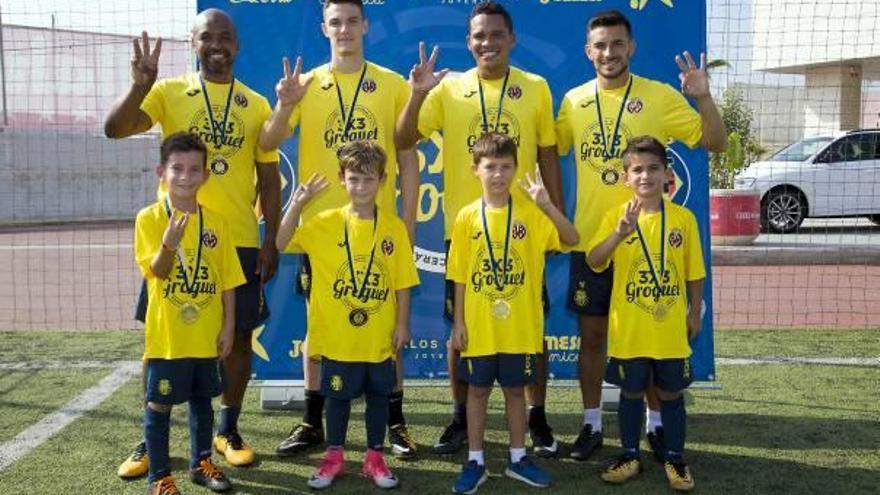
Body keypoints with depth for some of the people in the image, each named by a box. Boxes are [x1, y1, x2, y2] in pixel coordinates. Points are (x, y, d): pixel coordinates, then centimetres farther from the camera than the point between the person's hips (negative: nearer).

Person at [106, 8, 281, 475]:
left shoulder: (256, 105, 6)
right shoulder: (169, 92, 2)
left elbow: (269, 179, 7)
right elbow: (114, 129, -12)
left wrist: (271, 241, 1)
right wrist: (140, 84, -27)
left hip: (239, 240, 1)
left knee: (238, 336, 7)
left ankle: (228, 430, 25)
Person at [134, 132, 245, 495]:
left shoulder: (215, 221, 2)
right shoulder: (150, 218, -7)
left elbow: (228, 279, 4)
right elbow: (157, 271, -15)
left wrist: (228, 325, 1)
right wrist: (169, 243, -35)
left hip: (206, 333, 3)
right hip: (167, 333, -3)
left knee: (202, 398, 16)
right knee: (159, 403, 5)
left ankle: (201, 463, 33)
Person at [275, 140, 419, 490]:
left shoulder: (394, 227, -4)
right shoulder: (326, 222, -4)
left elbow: (402, 282, -1)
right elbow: (283, 243, -11)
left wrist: (402, 324, -3)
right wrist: (297, 204, -22)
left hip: (379, 337, 1)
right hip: (337, 335, 0)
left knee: (378, 394, 13)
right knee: (338, 395, 13)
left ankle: (374, 457, 28)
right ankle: (334, 456, 28)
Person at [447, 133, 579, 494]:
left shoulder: (530, 213, -2)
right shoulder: (467, 217, -3)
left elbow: (572, 239, -13)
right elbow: (460, 275, 0)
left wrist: (547, 205, -23)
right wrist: (459, 321, -2)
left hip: (519, 326, 0)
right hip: (479, 326, 0)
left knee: (516, 389, 12)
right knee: (478, 390, 10)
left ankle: (518, 458, 27)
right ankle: (475, 461, 22)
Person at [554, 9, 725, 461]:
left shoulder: (659, 96, -3)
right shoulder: (574, 100, 4)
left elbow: (716, 143, -4)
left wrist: (703, 96, -19)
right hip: (590, 239, 2)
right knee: (591, 335, 9)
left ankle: (656, 423, 24)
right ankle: (592, 424, 22)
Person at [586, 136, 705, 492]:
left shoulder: (684, 218, -2)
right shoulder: (616, 216, -5)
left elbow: (695, 273, 5)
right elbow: (594, 261, -18)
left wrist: (695, 313, 6)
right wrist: (621, 232, -32)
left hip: (671, 329, 1)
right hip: (628, 329, 0)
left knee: (671, 394, 11)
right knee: (631, 392, 12)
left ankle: (674, 459, 26)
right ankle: (629, 456, 27)